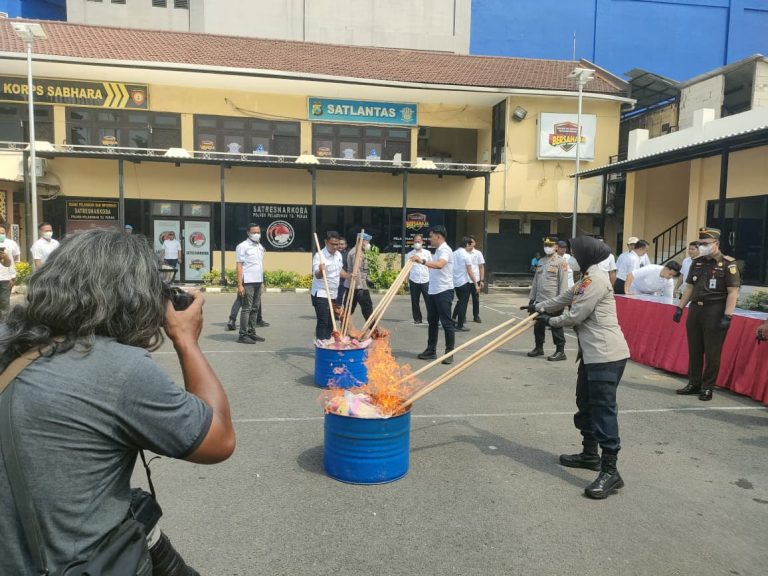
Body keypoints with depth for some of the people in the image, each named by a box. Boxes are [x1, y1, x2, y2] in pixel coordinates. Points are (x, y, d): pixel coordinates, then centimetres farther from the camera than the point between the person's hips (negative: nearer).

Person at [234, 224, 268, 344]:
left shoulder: (260, 247, 15)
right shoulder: (243, 246, -6)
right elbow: (239, 266, -10)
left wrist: (262, 282, 14)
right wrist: (240, 285, -16)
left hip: (258, 282, 7)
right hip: (248, 282, -7)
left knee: (255, 308, 10)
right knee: (246, 308, -4)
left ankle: (252, 333, 19)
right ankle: (243, 335, 1)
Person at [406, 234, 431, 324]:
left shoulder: (427, 253, 6)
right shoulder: (410, 254, 5)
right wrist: (407, 282, 4)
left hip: (426, 280, -1)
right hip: (414, 281, 1)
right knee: (415, 302, 7)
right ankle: (417, 319, 18)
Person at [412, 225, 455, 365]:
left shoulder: (445, 250, -14)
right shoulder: (437, 250, 17)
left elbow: (439, 265, -34)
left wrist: (422, 261, -41)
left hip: (444, 291, -10)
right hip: (433, 291, 10)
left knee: (446, 323, -4)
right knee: (432, 321, 13)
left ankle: (449, 353, 1)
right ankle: (431, 350, 22)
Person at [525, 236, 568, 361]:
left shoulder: (560, 261, -6)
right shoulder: (541, 261, 15)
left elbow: (563, 282, -11)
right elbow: (535, 281, 18)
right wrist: (531, 298, 15)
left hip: (553, 301, -7)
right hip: (540, 300, 7)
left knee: (556, 327, 0)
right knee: (538, 325, 13)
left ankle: (560, 351, 8)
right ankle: (539, 348, 27)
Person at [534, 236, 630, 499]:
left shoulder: (597, 278, -15)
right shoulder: (588, 278, 18)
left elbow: (575, 316, -16)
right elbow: (565, 298, 29)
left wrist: (550, 321, 0)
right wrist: (538, 307, 32)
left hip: (606, 355, -11)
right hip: (592, 354, 11)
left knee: (603, 409, -10)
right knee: (585, 403, 19)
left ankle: (610, 471, -5)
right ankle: (590, 454, 33)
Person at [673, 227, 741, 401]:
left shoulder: (728, 264, -7)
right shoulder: (697, 263, 12)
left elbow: (733, 292, -11)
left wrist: (727, 316, -17)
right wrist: (680, 308, 12)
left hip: (715, 312, -6)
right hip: (695, 309, 6)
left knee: (712, 353, 1)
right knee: (694, 350, 11)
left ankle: (708, 387, 12)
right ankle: (694, 383, 22)